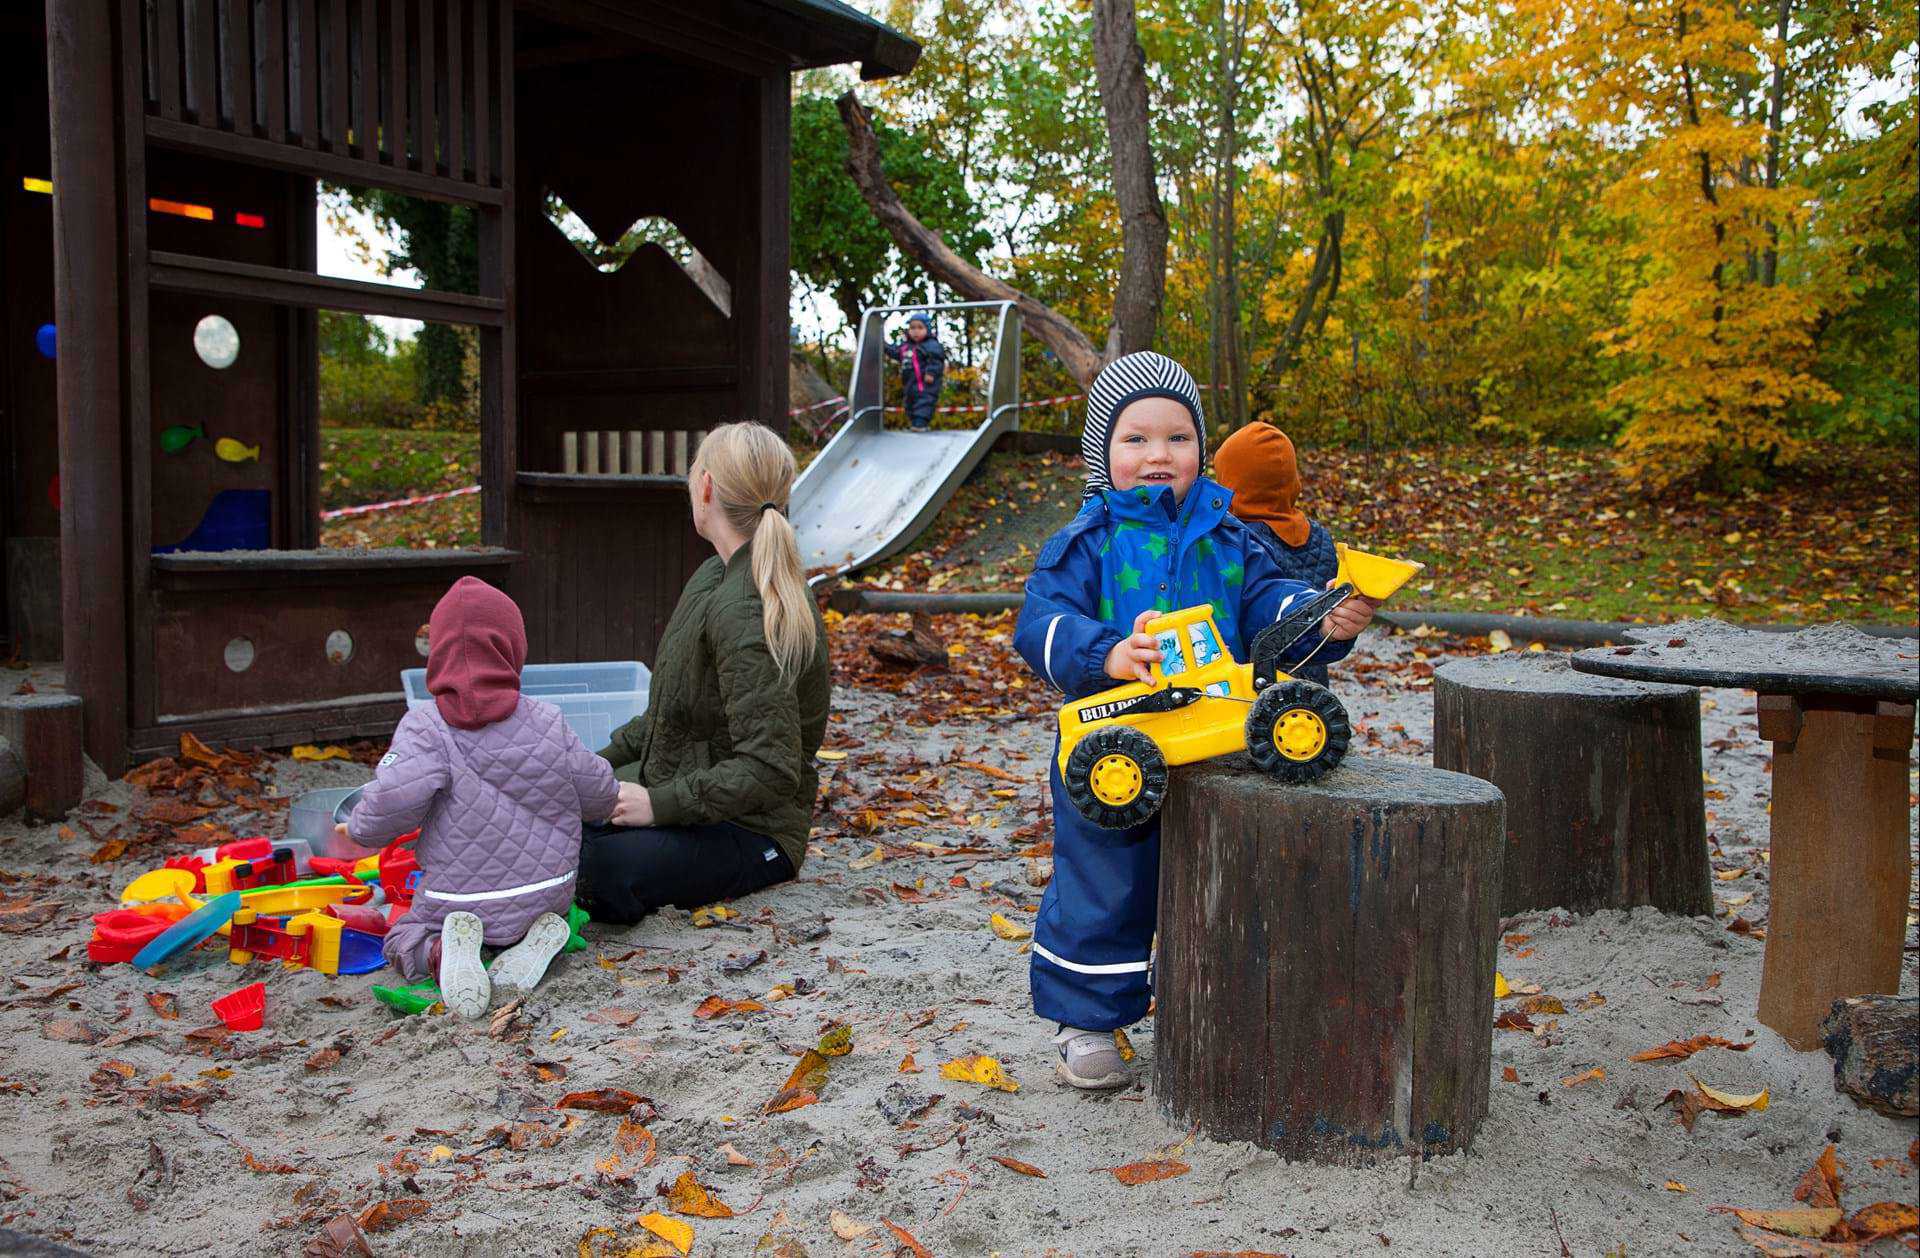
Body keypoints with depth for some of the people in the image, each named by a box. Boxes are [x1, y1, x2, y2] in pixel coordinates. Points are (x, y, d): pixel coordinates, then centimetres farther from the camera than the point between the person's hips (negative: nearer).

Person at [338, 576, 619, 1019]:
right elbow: (598, 793, 5)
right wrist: (610, 807, 30)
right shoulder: (547, 722, -3)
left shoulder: (423, 728, -12)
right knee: (544, 912, 36)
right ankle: (534, 940, -2)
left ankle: (441, 951, -15)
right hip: (548, 894, 3)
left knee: (401, 938, 21)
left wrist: (360, 832, -2)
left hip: (460, 899, -3)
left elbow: (393, 800, -25)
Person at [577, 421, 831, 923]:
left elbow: (769, 768, -27)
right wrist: (602, 761, 12)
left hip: (747, 831, -8)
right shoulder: (718, 576, 8)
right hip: (678, 794, 8)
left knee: (596, 871, -31)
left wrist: (661, 804, -23)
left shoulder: (745, 613, -23)